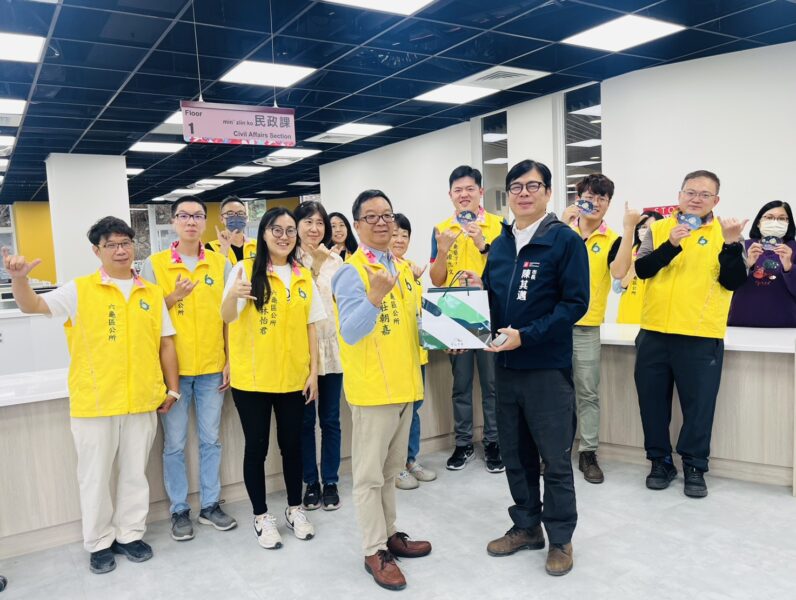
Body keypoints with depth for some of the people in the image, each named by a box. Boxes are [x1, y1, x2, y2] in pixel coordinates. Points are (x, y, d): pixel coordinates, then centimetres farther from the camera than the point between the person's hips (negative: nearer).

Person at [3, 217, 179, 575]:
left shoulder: (151, 292, 6)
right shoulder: (79, 290, -2)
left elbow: (165, 343, 9)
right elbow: (32, 306, -10)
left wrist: (172, 388, 7)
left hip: (142, 400, 2)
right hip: (93, 402, -2)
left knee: (135, 473, 14)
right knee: (96, 475, 11)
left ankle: (130, 534, 32)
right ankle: (100, 542, 28)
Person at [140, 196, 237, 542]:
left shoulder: (221, 264, 3)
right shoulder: (154, 264, -1)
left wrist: (230, 360, 1)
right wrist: (173, 298, -16)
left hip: (212, 367, 1)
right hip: (172, 367, -1)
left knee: (210, 439, 10)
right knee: (174, 443, 7)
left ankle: (210, 505, 24)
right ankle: (179, 510, 22)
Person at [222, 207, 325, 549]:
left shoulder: (303, 276, 6)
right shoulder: (245, 270, -6)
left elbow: (310, 326, 8)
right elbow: (227, 317, -15)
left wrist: (314, 370, 3)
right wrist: (233, 296, -37)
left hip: (293, 377, 3)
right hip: (252, 378, -3)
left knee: (292, 444, 13)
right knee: (256, 447, 7)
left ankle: (295, 509, 30)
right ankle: (261, 516, 24)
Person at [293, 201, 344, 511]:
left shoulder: (335, 261, 8)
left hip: (331, 348, 2)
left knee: (330, 419, 9)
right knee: (305, 420, 8)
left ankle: (330, 482, 21)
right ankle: (311, 483, 22)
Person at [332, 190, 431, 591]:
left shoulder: (403, 268, 10)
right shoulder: (352, 272, -13)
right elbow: (350, 333, -24)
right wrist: (374, 298, -39)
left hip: (404, 384, 8)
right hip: (372, 387, -7)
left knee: (392, 469, 20)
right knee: (370, 474, 5)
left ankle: (389, 533, 35)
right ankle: (375, 551, 18)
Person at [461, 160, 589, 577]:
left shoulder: (565, 239, -8)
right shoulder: (500, 244, 11)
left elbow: (575, 302, -15)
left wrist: (526, 336, -22)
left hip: (548, 367, -6)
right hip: (506, 366, 6)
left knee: (555, 459, 7)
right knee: (516, 455, 16)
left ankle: (560, 538, 25)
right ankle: (526, 526, 34)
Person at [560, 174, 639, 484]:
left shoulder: (612, 239, 0)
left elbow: (619, 271, -18)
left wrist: (629, 228, -21)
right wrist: (562, 225, -22)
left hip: (586, 328, -1)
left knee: (588, 393, 6)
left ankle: (588, 453, 17)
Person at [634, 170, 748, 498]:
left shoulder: (724, 233, 3)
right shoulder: (659, 228, 7)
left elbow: (733, 282, -6)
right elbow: (641, 269, -7)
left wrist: (732, 245, -19)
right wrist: (671, 244, -20)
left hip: (702, 337, -1)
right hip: (655, 333, 2)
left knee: (699, 404, 6)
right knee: (653, 401, 10)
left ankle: (694, 466, 23)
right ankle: (660, 461, 26)